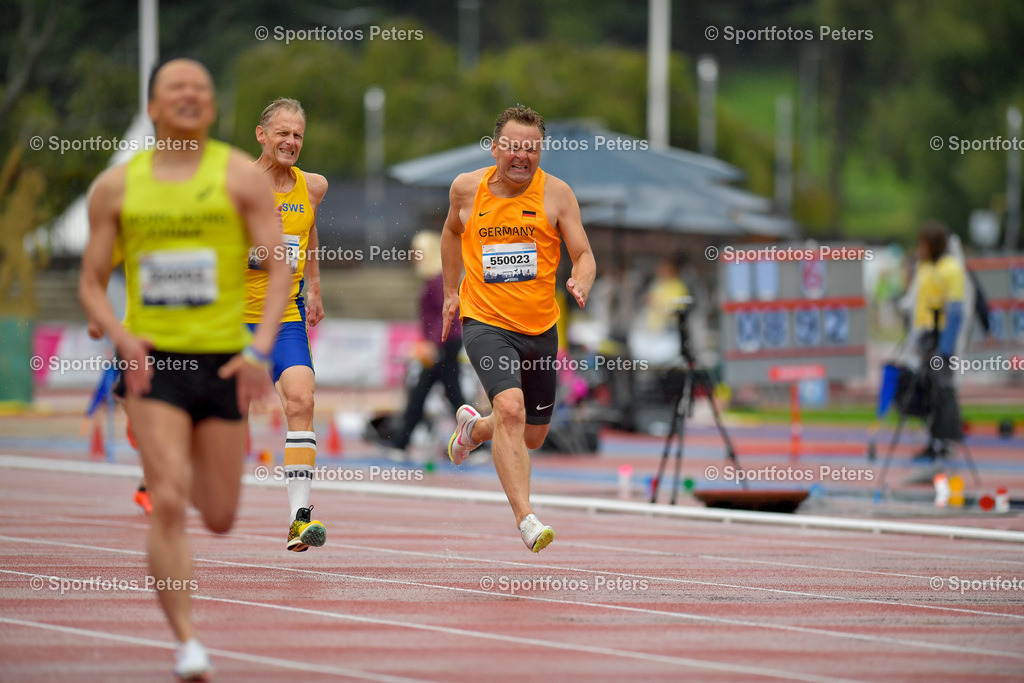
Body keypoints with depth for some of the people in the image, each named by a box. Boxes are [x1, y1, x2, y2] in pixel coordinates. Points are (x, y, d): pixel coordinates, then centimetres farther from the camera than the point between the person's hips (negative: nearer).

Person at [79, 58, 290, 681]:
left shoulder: (240, 175, 2)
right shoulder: (117, 186, 6)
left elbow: (279, 265, -1)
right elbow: (92, 284, 10)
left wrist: (261, 348, -15)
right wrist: (122, 337, -10)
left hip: (223, 361, 1)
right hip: (153, 362, -1)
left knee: (220, 519, 9)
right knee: (168, 505, -16)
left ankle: (186, 466, 46)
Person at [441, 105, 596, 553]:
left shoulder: (555, 193, -4)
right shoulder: (467, 189, -1)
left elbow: (584, 255, -5)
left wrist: (580, 284, -27)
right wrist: (451, 291, 21)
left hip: (540, 329, 2)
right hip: (485, 322, -2)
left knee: (532, 436, 15)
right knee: (510, 409, -27)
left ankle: (475, 427, 49)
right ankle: (525, 520, -27)